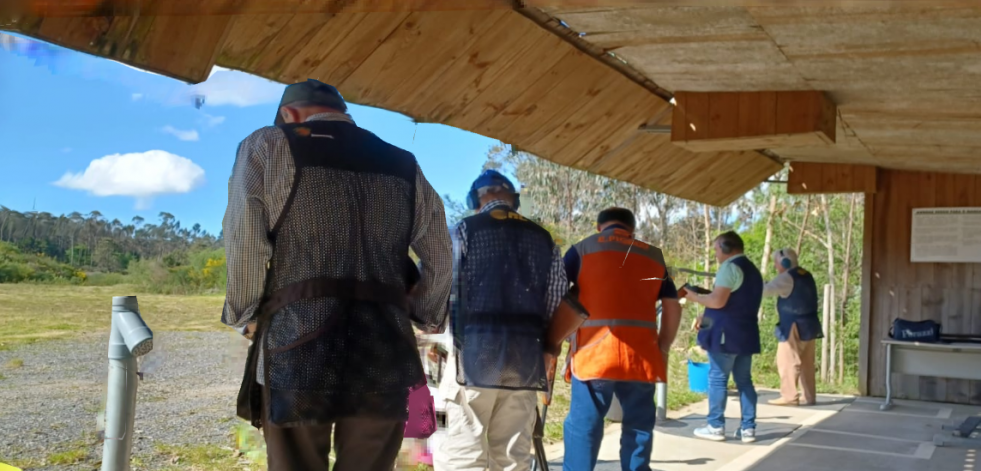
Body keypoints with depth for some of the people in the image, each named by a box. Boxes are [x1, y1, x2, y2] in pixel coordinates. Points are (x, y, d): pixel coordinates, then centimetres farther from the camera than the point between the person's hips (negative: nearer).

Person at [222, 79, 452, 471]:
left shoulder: (267, 146, 7)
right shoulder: (404, 165, 17)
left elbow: (244, 243, -3)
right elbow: (441, 258, 15)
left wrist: (247, 316, 8)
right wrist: (423, 318, 26)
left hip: (298, 344, -3)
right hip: (385, 348, 3)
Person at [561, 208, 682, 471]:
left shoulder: (584, 249, 8)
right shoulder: (654, 256, 17)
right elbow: (673, 308, 13)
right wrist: (662, 348, 19)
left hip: (594, 352, -2)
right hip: (641, 354, 3)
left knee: (583, 426, 2)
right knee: (639, 427, 12)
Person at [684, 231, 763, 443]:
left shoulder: (730, 267, -11)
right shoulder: (753, 270, 19)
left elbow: (718, 301, -20)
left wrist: (695, 297, -4)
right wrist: (707, 316, 19)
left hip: (726, 334, -9)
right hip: (746, 333, 9)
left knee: (717, 379, -2)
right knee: (744, 380, 9)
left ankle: (716, 426, 1)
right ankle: (748, 428, 8)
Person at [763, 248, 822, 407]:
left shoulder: (787, 277, -13)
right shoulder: (806, 275, 15)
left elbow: (765, 290, -20)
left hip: (795, 326, -9)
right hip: (808, 324, 9)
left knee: (787, 361, -6)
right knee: (806, 362, 10)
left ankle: (789, 396, -9)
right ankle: (809, 396, 12)